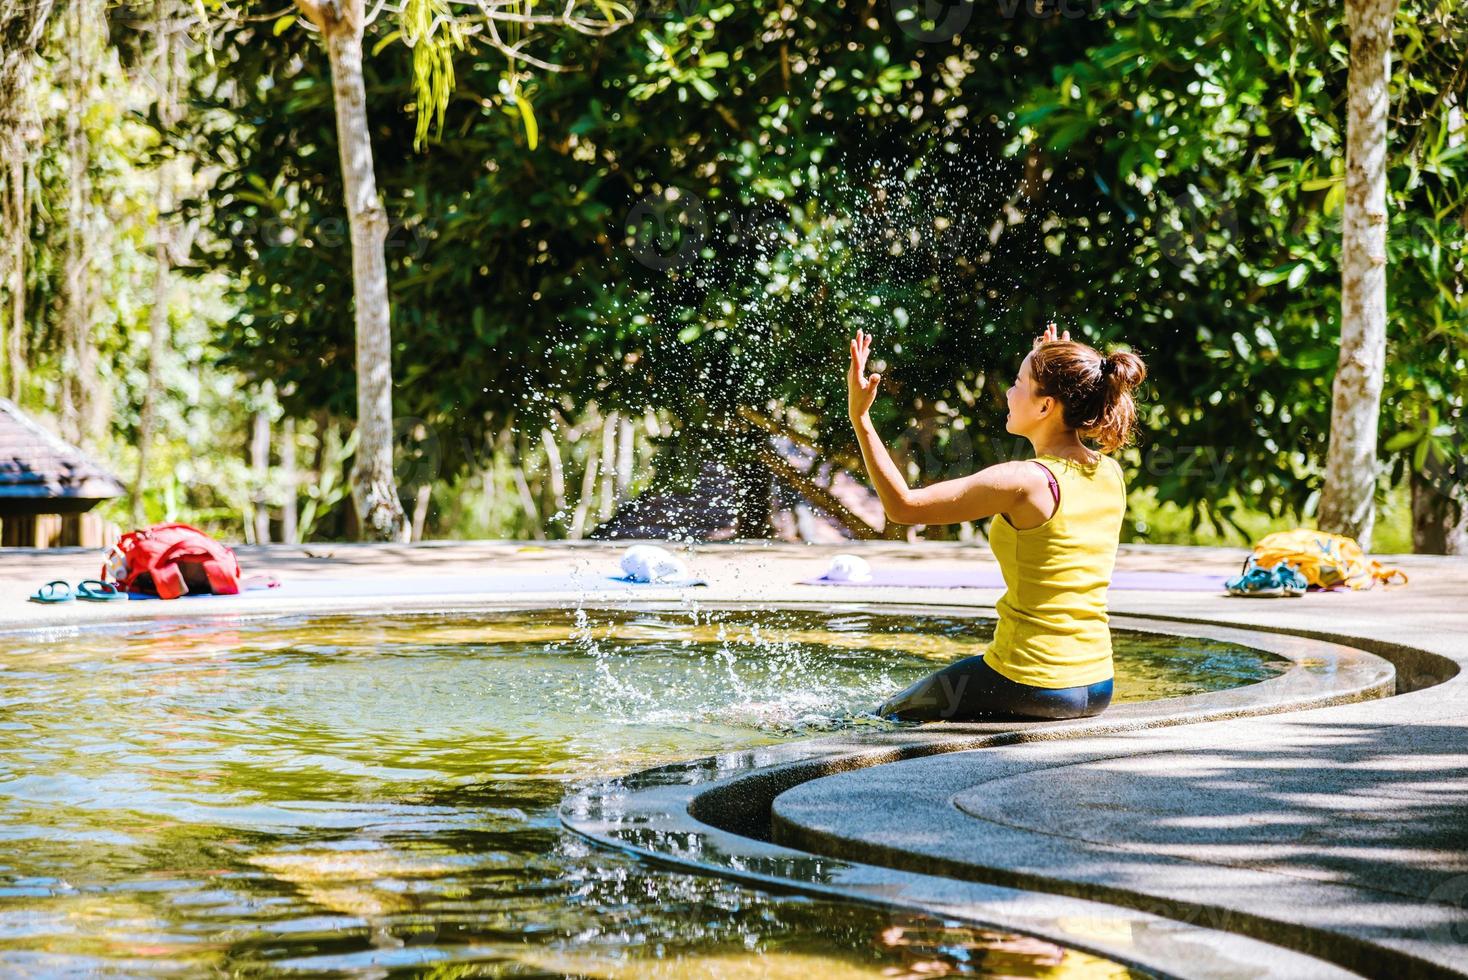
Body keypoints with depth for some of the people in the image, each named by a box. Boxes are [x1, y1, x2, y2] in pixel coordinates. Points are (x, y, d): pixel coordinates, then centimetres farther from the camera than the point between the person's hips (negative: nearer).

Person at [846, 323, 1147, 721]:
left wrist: (860, 417, -12)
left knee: (887, 718, 17)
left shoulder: (1022, 481, -20)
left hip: (1028, 685, -7)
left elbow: (903, 506, -14)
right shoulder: (1110, 474, 1)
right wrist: (1057, 369, 29)